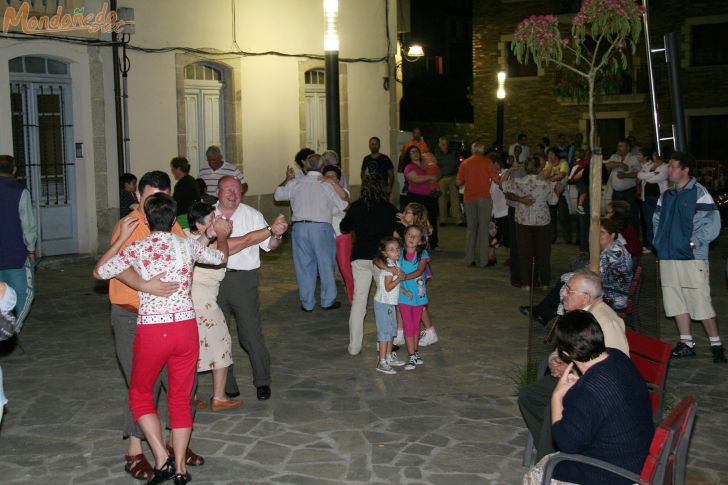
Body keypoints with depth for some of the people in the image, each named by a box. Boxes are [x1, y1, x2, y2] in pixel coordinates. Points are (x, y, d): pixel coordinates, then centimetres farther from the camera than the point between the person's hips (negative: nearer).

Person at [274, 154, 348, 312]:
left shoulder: (295, 183, 3)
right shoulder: (326, 185, -4)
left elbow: (278, 194, 18)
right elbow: (341, 205, 2)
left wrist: (287, 179, 31)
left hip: (299, 227, 2)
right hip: (321, 227, -2)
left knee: (304, 265, 9)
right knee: (326, 264, 10)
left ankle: (307, 303, 16)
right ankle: (328, 301, 16)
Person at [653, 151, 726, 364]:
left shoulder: (699, 193, -7)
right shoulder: (666, 195, 14)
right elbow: (657, 220, 24)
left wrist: (694, 242, -16)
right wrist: (659, 242, 11)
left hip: (692, 258, -7)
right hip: (668, 257, 7)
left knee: (701, 302, -5)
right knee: (677, 302, 10)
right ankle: (686, 344, 20)